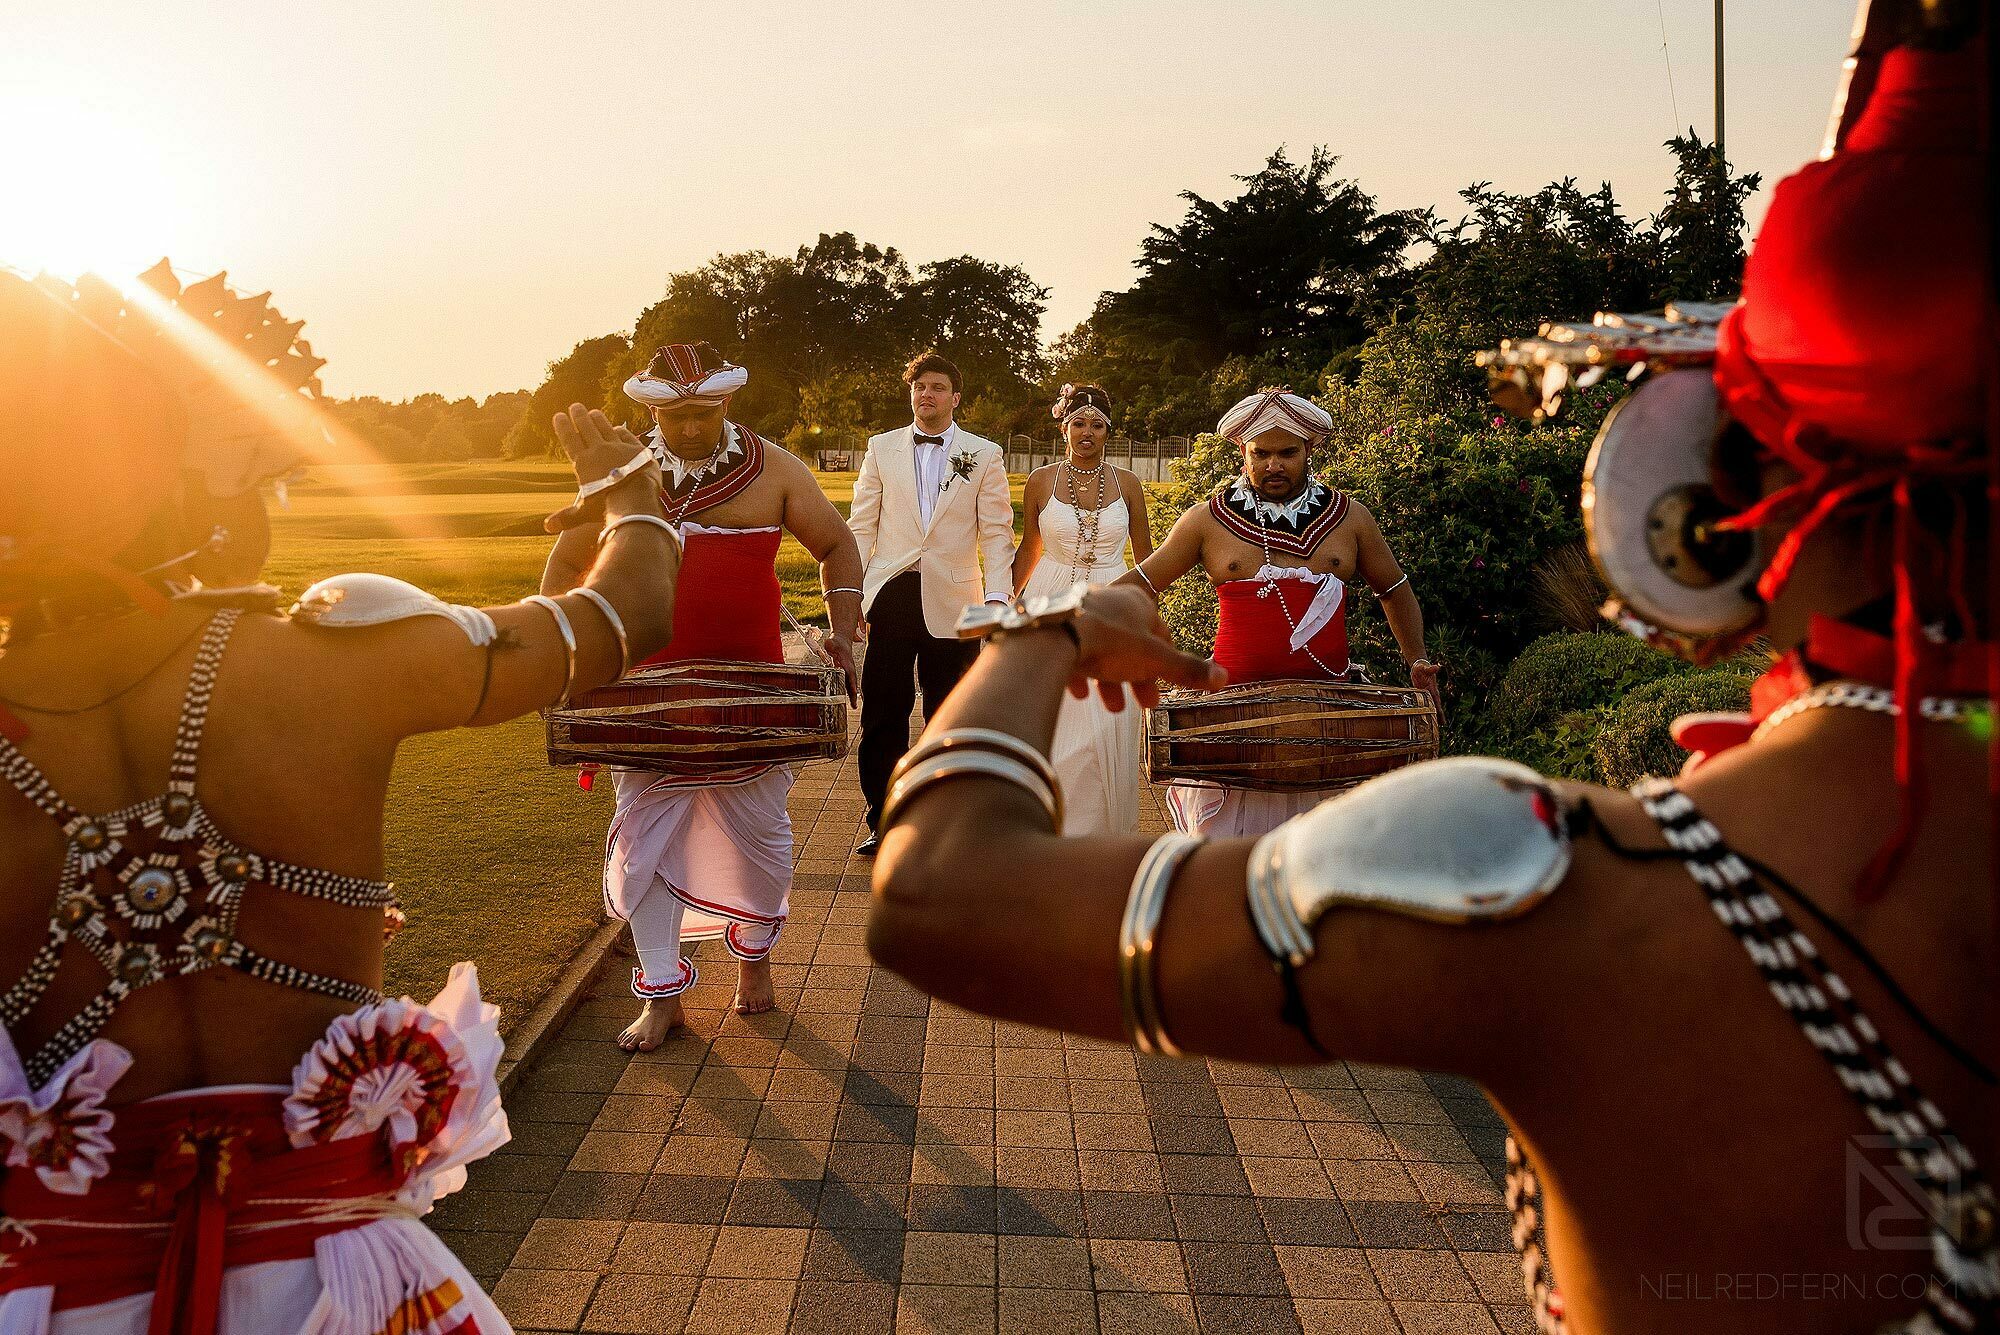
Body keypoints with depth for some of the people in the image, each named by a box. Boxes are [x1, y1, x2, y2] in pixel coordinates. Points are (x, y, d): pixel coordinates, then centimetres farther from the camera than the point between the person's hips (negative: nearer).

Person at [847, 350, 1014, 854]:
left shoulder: (984, 454, 6)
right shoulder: (881, 448, 9)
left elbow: (997, 532, 2)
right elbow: (861, 525, 8)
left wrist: (997, 595, -10)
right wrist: (850, 593, -1)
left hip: (952, 601, -1)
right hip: (889, 595, 1)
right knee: (882, 714, 1)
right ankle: (882, 821, 13)